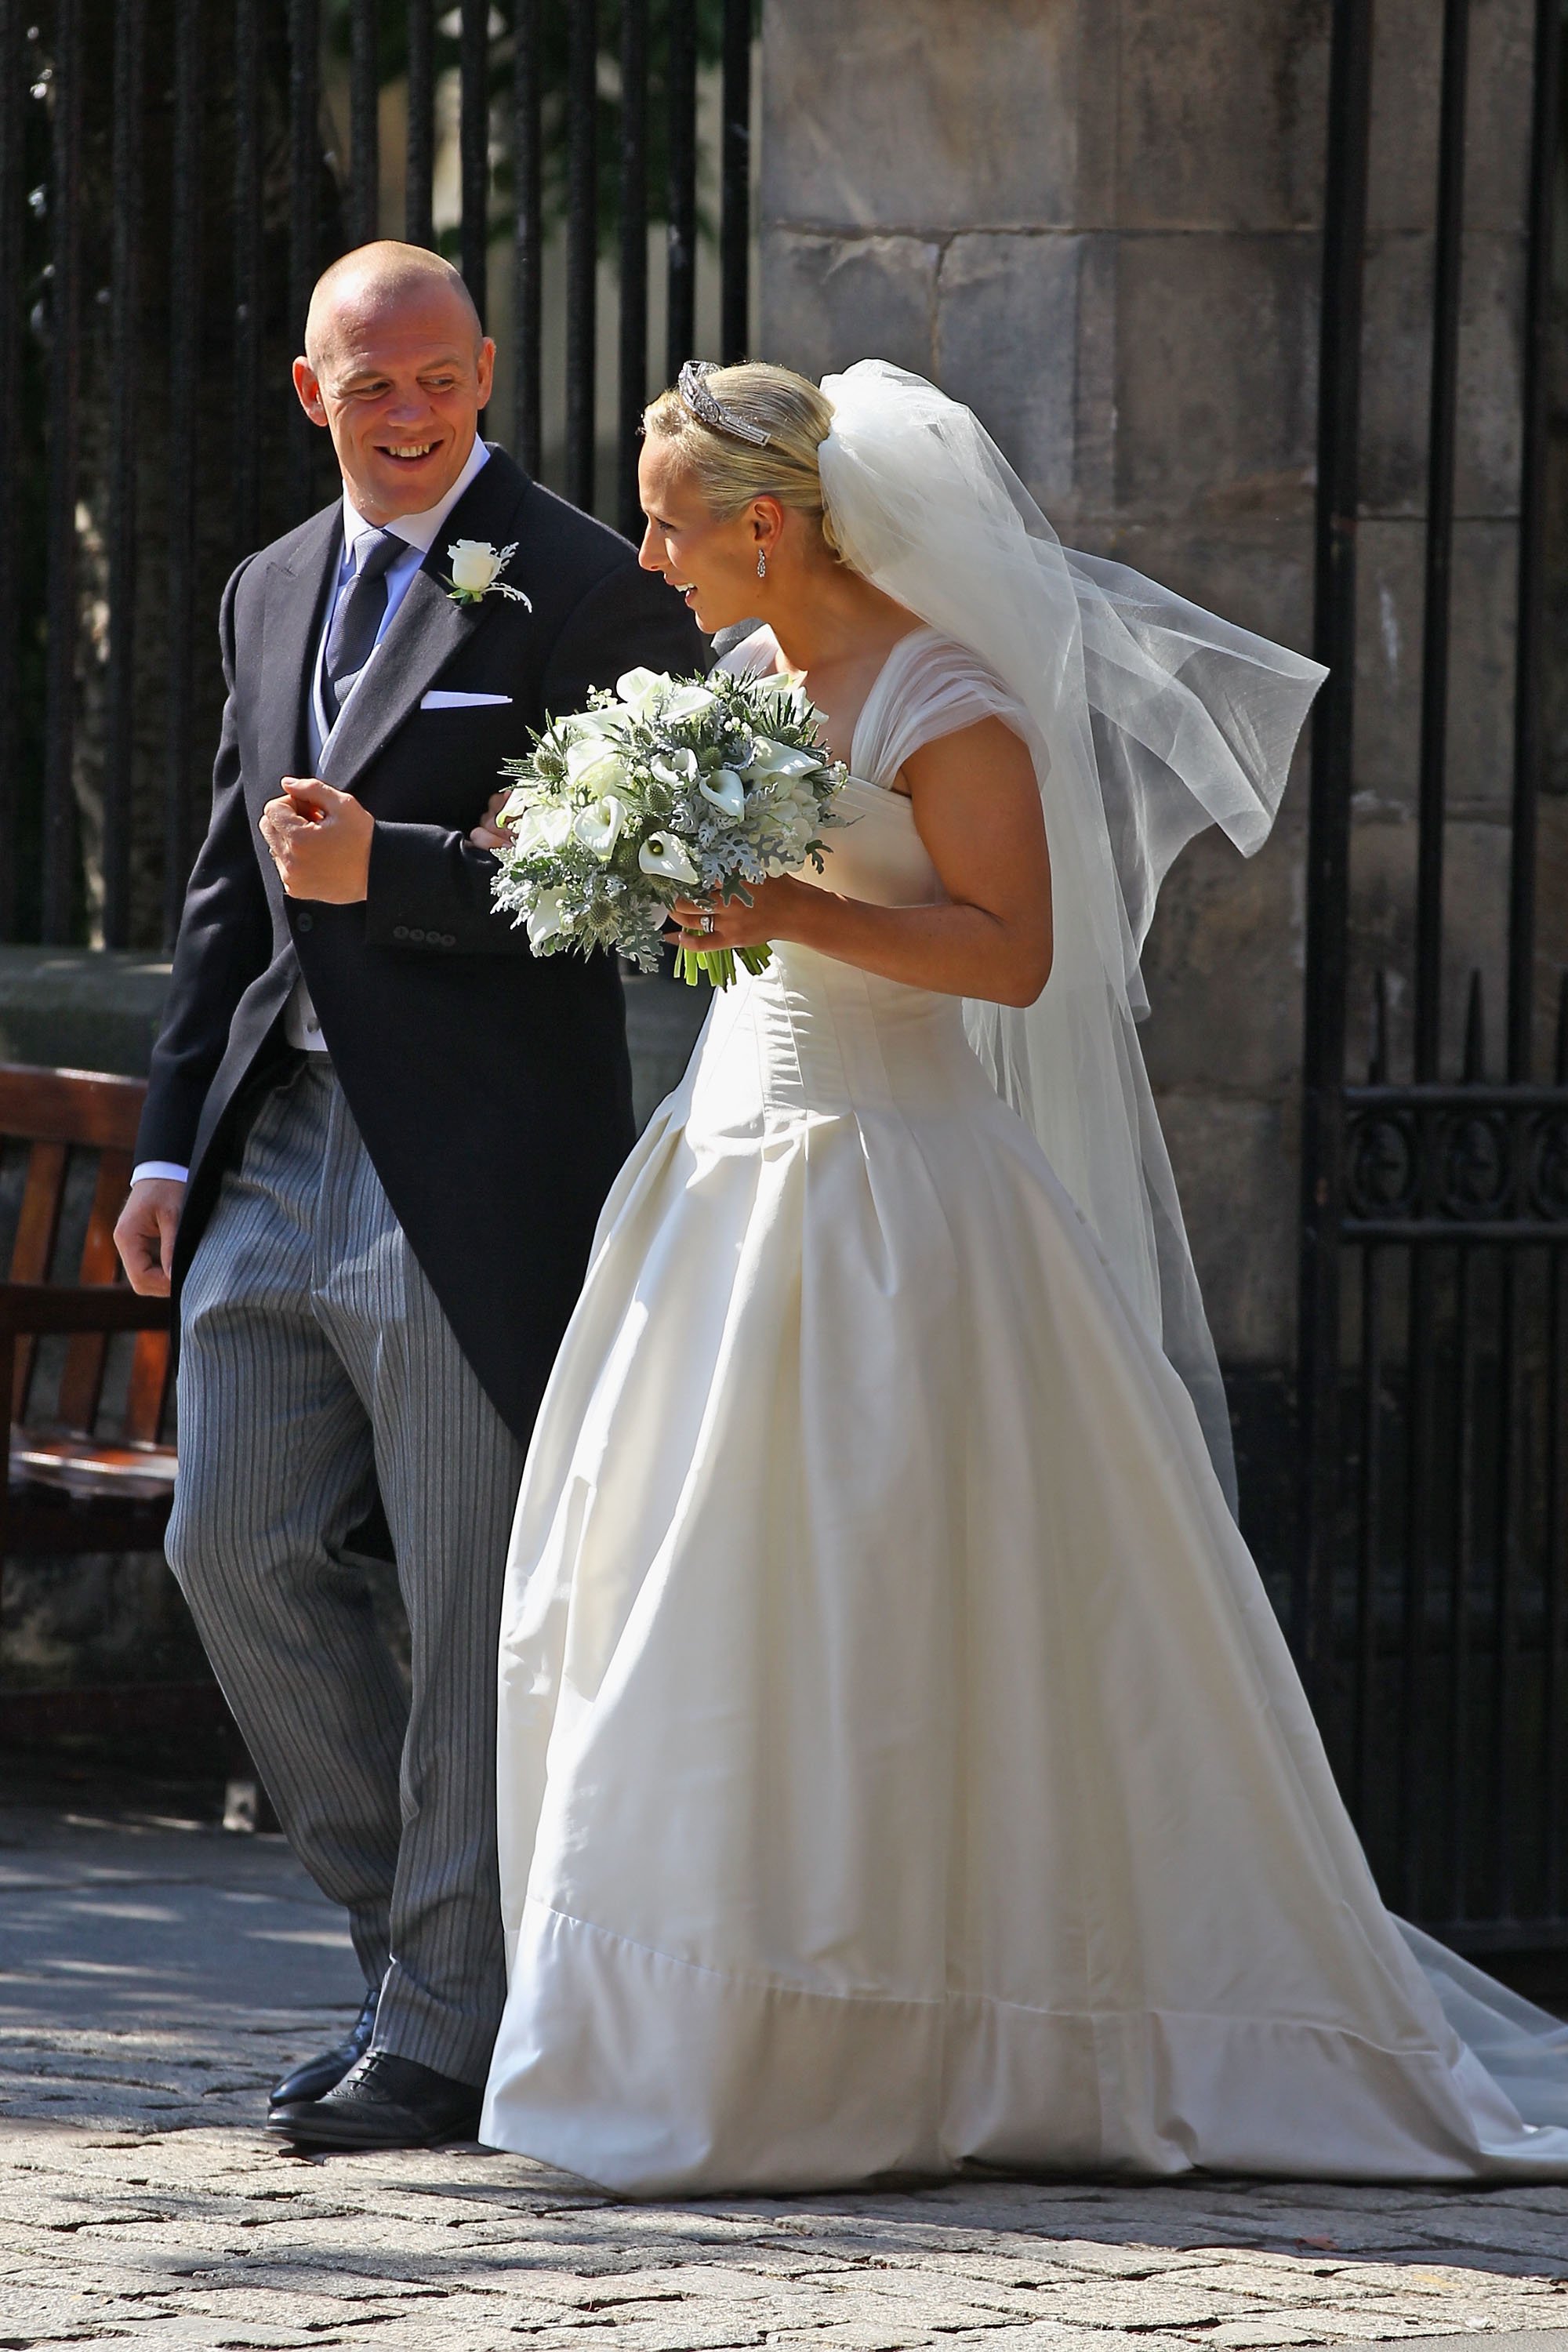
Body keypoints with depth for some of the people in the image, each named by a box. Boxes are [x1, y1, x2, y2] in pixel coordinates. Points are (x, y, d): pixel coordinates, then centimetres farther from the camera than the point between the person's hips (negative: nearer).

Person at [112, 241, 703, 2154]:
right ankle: (410, 1932, 21)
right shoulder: (271, 593, 17)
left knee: (472, 1601, -2)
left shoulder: (584, 593, -5)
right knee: (234, 1549, 6)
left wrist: (387, 872, -18)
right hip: (280, 1152, 7)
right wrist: (172, 1140, 14)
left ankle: (448, 2028, 4)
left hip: (472, 1179, -7)